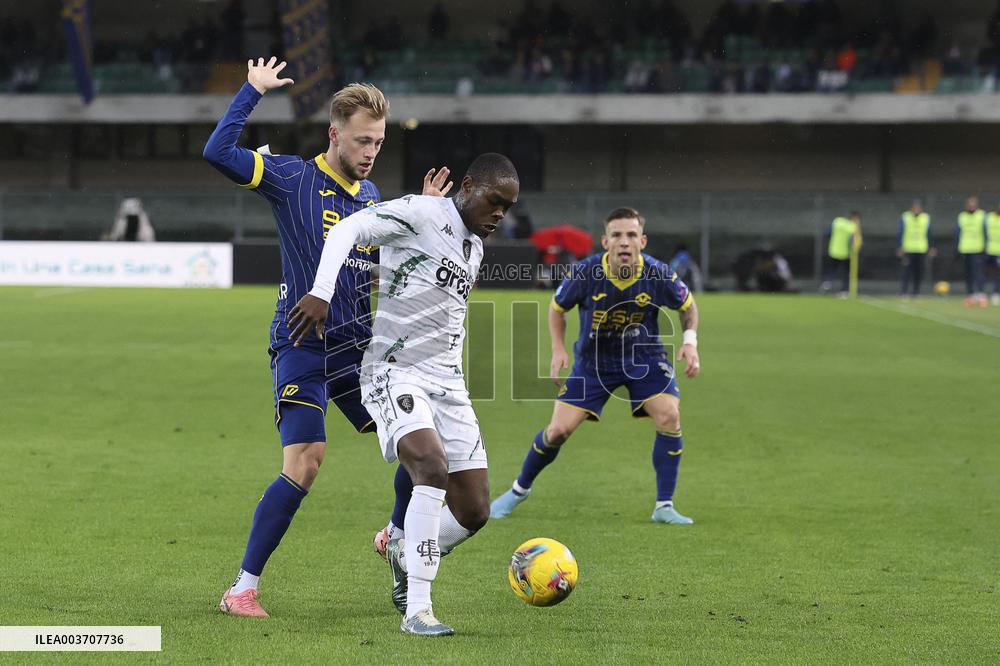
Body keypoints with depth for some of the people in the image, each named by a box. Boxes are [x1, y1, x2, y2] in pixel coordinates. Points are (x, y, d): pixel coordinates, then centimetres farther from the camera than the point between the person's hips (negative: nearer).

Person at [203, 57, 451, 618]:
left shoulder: (371, 194, 12)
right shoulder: (294, 178, -6)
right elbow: (219, 152, -19)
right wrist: (253, 91, -13)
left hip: (358, 348, 6)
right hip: (303, 346, -6)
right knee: (306, 461, -18)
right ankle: (243, 588, -9)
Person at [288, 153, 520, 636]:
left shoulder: (475, 249, 18)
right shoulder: (420, 214, -7)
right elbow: (349, 229, -17)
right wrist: (321, 293, -29)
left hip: (447, 381, 8)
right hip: (394, 373, -8)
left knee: (474, 511, 1)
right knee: (433, 469, -31)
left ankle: (406, 555, 32)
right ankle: (417, 610, -28)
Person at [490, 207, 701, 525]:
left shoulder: (659, 275, -23)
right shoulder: (585, 273, -23)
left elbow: (688, 305, -1)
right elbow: (557, 308, -2)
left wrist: (690, 341, -17)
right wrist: (558, 349, -14)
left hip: (643, 356, 0)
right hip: (593, 359, 0)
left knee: (669, 416, -22)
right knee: (558, 430, -6)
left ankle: (665, 507, -9)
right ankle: (519, 490, 22)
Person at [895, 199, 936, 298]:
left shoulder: (926, 218, 8)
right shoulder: (904, 217, 0)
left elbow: (929, 234, 15)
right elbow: (900, 233, 2)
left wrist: (931, 248, 12)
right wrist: (899, 247, -5)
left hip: (921, 249, 3)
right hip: (908, 249, -3)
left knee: (918, 271, 3)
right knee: (907, 271, -11)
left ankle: (916, 292, 11)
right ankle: (904, 291, -9)